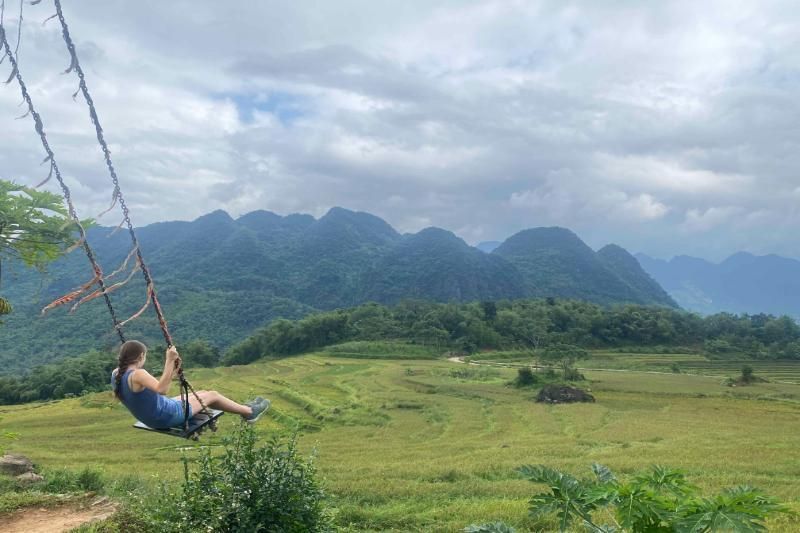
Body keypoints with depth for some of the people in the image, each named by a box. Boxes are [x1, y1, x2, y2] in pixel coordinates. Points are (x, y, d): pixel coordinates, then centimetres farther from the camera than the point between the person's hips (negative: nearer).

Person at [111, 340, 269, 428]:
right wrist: (169, 361, -42)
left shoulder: (116, 375, 0)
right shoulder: (137, 375, -29)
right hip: (168, 416, -10)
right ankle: (249, 411, 25)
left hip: (153, 419, 10)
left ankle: (243, 408, 36)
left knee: (201, 393, 22)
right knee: (212, 395, 5)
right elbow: (161, 389, -43)